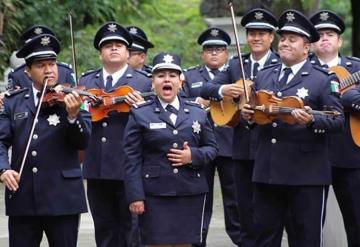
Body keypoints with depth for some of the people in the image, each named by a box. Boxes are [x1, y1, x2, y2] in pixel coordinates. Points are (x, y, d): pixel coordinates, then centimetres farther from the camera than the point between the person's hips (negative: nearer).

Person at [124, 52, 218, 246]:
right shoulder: (140, 114, 3)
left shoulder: (198, 113, 12)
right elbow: (132, 158, -2)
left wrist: (194, 156, -9)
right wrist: (135, 196, -10)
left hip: (191, 194, 3)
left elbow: (211, 148, 13)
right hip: (155, 194, -3)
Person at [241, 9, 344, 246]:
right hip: (266, 171, 5)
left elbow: (338, 120, -9)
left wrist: (311, 121, -27)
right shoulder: (264, 76, 16)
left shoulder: (324, 80, -2)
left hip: (307, 175, -5)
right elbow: (255, 111, 26)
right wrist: (247, 114, 3)